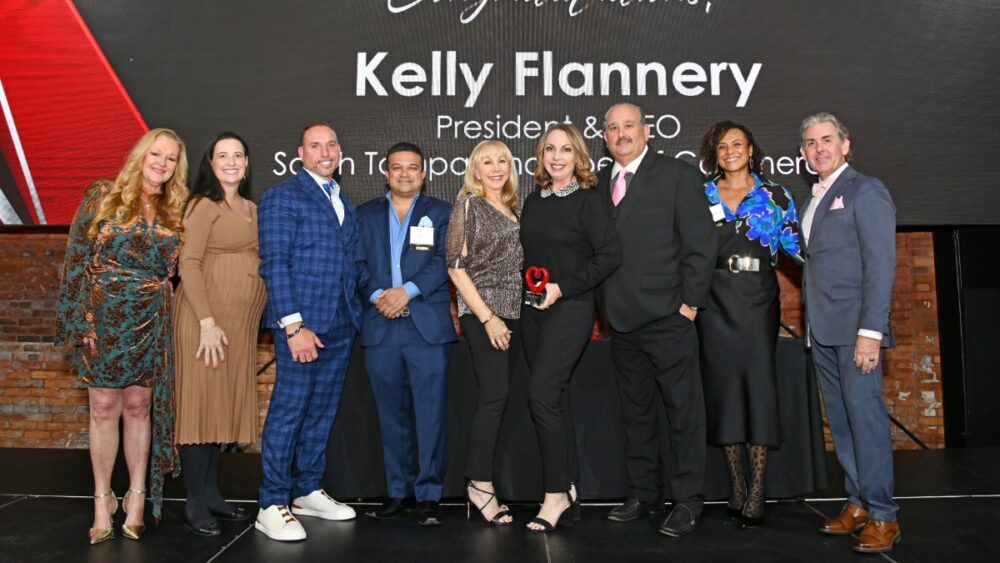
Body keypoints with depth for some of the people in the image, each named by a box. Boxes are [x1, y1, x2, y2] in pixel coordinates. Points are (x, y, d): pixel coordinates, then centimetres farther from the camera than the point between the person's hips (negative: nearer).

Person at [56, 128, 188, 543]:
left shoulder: (176, 210, 7)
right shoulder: (103, 196, 0)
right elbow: (77, 258, -3)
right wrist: (79, 319, -9)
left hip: (151, 324, 2)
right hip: (103, 319, -1)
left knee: (138, 407, 9)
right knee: (104, 408, 5)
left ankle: (136, 496, 20)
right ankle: (103, 499, 18)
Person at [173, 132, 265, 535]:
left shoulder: (251, 209, 16)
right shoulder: (204, 204, -5)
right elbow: (188, 264, -13)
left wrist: (255, 319, 10)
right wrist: (207, 322, -20)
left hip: (241, 320, 7)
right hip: (206, 317, -7)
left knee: (225, 402, 11)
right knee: (201, 401, -2)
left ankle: (211, 494, 21)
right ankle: (195, 505, 7)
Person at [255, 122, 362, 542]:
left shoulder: (345, 204, 19)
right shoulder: (282, 197, -3)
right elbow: (274, 264, -11)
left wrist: (357, 315, 7)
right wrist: (294, 326, -17)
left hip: (341, 326, 7)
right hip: (302, 324, -7)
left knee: (322, 412, 13)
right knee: (288, 412, -3)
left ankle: (308, 492, 25)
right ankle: (272, 506, 8)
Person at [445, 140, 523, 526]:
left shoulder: (513, 209, 15)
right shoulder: (468, 205, -2)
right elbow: (456, 267, -8)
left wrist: (508, 314, 8)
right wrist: (487, 317, -14)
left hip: (512, 311, 6)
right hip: (481, 312, -6)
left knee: (494, 397, 6)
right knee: (495, 394, -12)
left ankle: (479, 481, 13)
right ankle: (481, 484, -2)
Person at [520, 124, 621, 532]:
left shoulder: (588, 200, -5)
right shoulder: (533, 201, 13)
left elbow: (610, 254, -14)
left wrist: (562, 287, -15)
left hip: (569, 309, -6)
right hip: (533, 310, 7)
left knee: (542, 394, -15)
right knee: (555, 399, 9)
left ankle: (556, 494, -2)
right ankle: (570, 493, 19)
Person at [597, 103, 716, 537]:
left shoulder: (679, 176, -3)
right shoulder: (601, 183, 12)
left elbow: (700, 244, -7)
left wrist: (689, 302, -11)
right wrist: (604, 304, 4)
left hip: (667, 318, -5)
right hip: (621, 321, 6)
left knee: (684, 412, 3)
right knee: (635, 412, 14)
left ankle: (688, 500, 16)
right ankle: (643, 493, 27)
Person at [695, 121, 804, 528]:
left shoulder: (773, 196, 8)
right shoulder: (702, 196, 10)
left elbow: (795, 245, 6)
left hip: (757, 300, -1)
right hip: (715, 302, 1)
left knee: (758, 382, -5)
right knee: (723, 383, 2)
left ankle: (756, 494, 2)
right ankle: (736, 489, 13)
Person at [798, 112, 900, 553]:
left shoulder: (865, 191, -4)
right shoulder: (814, 199, 19)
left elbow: (881, 266, -12)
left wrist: (870, 332, -18)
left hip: (855, 329, -7)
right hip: (821, 330, 7)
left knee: (866, 417, -5)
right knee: (840, 421, 10)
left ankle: (882, 516, 5)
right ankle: (858, 503, 20)